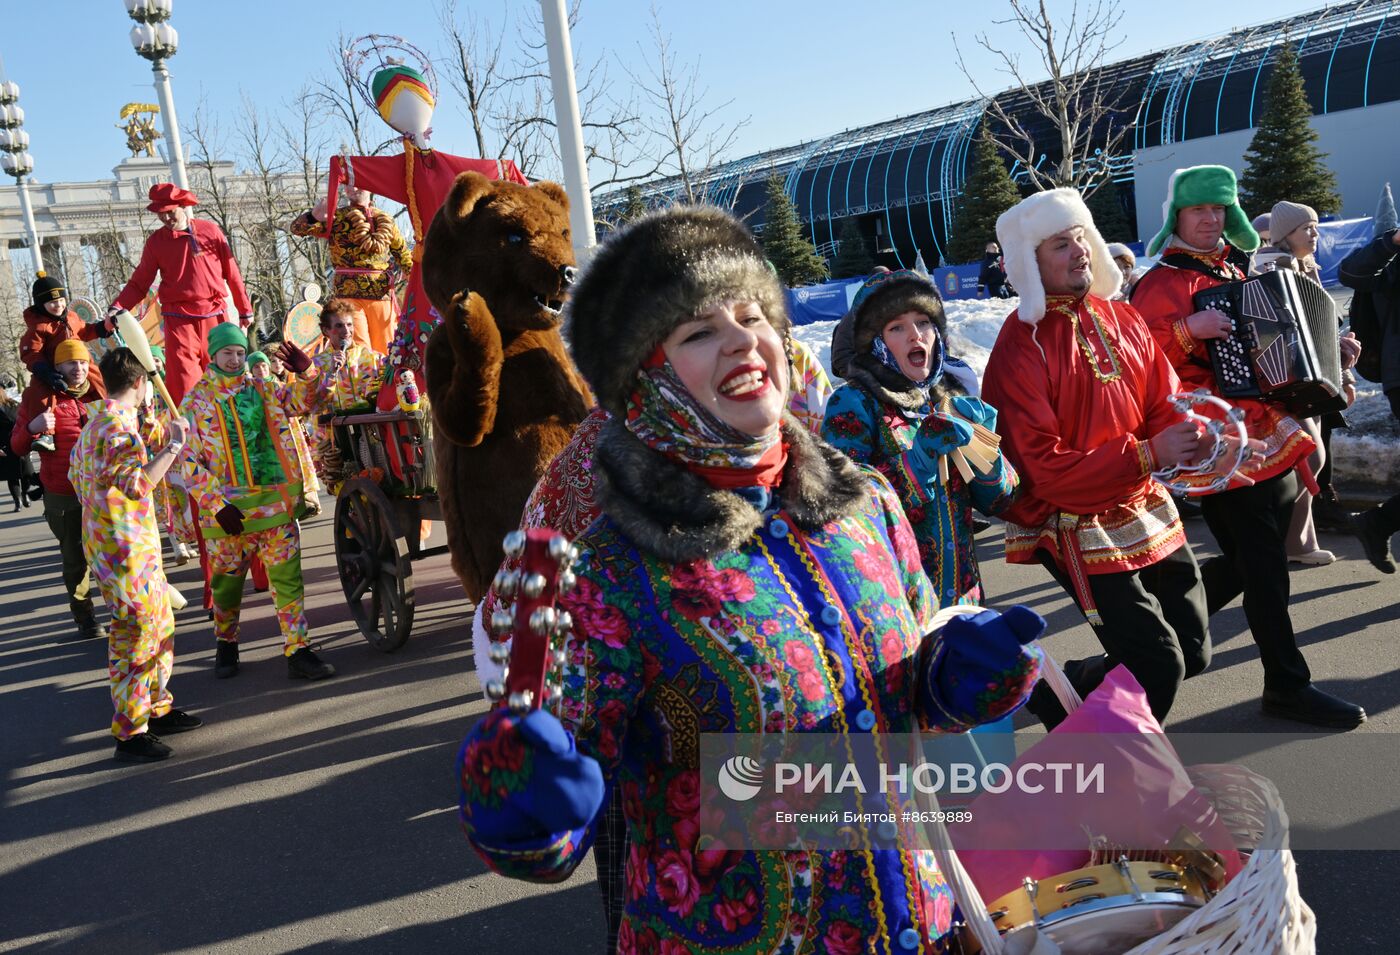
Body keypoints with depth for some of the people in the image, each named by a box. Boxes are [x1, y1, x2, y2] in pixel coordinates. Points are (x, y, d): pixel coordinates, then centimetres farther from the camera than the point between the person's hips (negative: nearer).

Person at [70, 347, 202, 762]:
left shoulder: (96, 422, 14)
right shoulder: (119, 425, -19)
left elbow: (76, 475, 22)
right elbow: (138, 484, -27)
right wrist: (173, 447, -22)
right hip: (126, 549, -10)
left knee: (160, 625, 18)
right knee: (135, 636, -4)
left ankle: (157, 709, 29)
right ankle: (130, 733, 3)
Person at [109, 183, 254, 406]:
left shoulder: (210, 231, 6)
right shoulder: (156, 241, 6)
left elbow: (231, 273, 10)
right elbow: (139, 283, 7)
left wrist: (245, 309, 11)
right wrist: (118, 307, -9)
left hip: (215, 314, 1)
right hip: (179, 318, -1)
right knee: (182, 382, -10)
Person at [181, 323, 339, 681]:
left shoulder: (264, 390, 9)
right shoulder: (196, 401, 0)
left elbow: (306, 400, 10)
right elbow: (190, 462, -4)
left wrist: (306, 371, -11)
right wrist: (217, 504, -14)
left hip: (275, 501, 2)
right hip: (228, 509, -2)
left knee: (288, 577, -2)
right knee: (227, 582, 12)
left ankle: (297, 652, 1)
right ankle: (226, 645, 33)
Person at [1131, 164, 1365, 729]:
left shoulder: (1238, 272, 17)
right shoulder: (1164, 281, -8)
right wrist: (1187, 330, -31)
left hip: (1276, 442, 8)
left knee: (1248, 560, 14)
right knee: (1264, 567, -3)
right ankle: (1288, 686, 8)